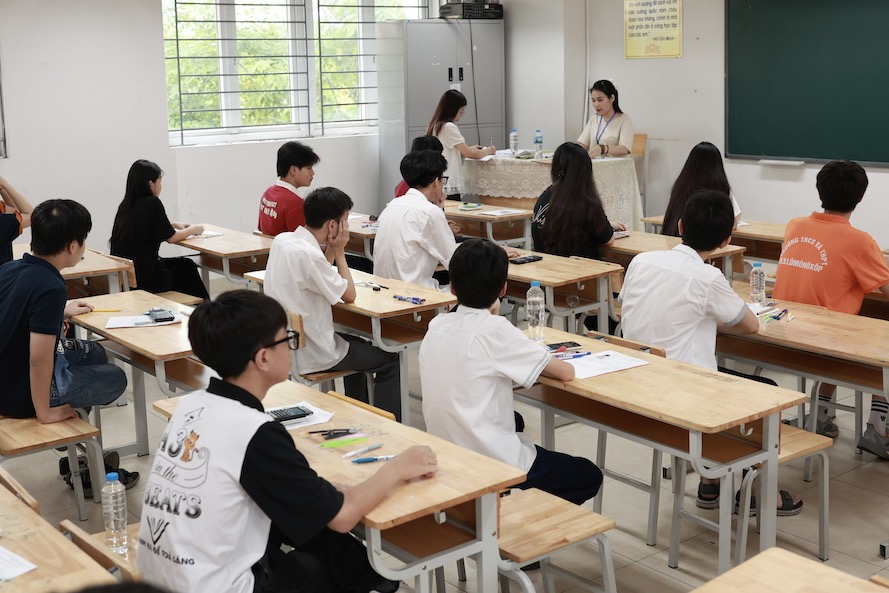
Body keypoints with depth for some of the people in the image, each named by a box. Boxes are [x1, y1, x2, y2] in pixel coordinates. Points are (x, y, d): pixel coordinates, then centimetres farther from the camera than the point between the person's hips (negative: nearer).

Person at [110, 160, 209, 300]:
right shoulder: (152, 203, -15)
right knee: (186, 267, 18)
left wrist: (174, 225, 22)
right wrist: (193, 230, 11)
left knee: (186, 265, 23)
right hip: (143, 279, -7)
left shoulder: (126, 205, 6)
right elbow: (171, 238, -5)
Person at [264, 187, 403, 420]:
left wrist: (330, 250, -2)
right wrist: (339, 251, -6)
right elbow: (349, 295, -15)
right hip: (311, 355, -9)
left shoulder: (281, 241, -1)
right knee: (389, 361, 6)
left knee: (356, 344, 33)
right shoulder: (308, 254, -27)